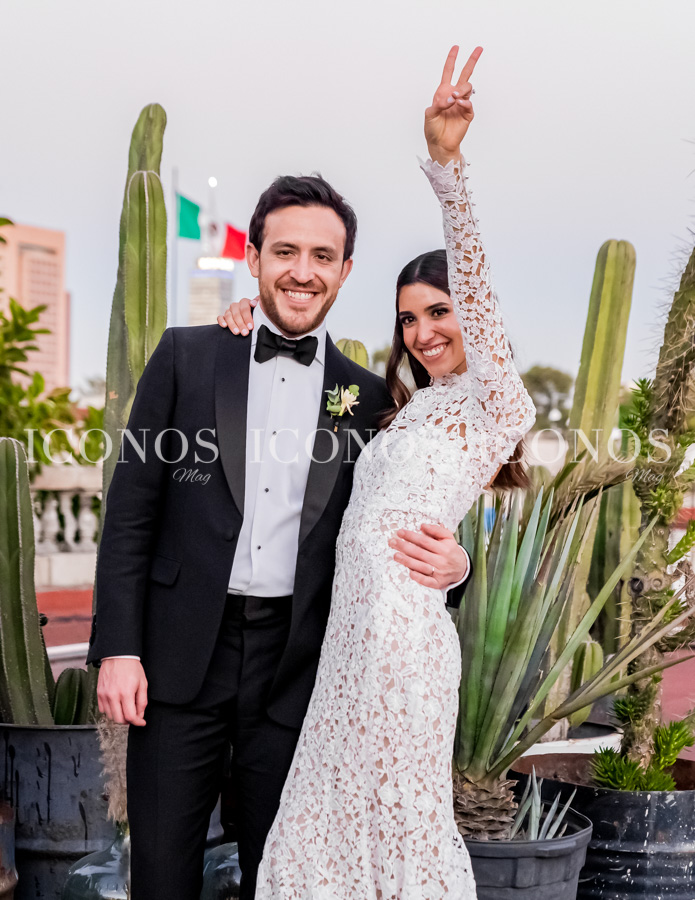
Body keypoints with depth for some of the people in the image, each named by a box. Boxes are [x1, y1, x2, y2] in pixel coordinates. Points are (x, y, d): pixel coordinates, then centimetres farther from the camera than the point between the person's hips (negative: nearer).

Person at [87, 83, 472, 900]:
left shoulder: (365, 395, 5)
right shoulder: (186, 357, 2)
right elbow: (132, 506, 0)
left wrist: (448, 564, -14)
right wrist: (117, 646, -6)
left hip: (296, 660, 1)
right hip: (182, 651, -1)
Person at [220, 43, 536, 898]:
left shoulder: (497, 405, -4)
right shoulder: (411, 408, 19)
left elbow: (475, 284, -18)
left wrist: (445, 162, -29)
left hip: (402, 630, -8)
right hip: (353, 627, 8)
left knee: (403, 812, 3)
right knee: (334, 802, 13)